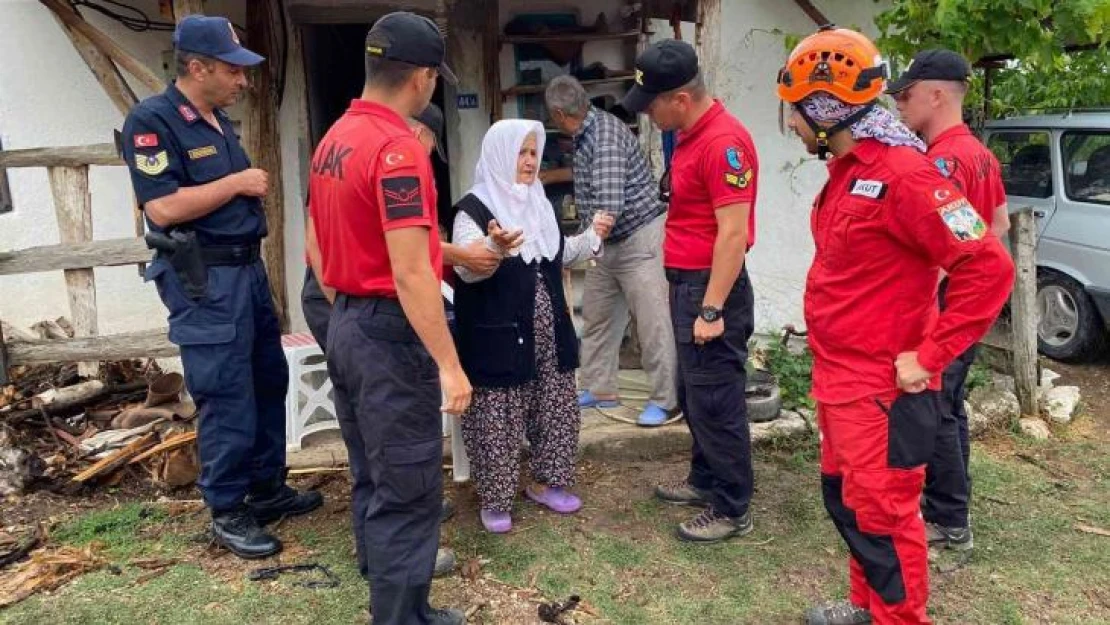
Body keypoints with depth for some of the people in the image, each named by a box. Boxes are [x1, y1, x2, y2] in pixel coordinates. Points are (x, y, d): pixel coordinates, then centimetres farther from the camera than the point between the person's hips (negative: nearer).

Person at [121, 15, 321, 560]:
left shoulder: (219, 121, 14)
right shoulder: (151, 121, -12)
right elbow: (163, 207, -22)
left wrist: (255, 190, 8)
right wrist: (236, 183, -15)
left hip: (248, 269, 9)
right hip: (203, 281, -9)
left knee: (269, 383, 15)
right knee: (228, 399, -3)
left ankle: (268, 488, 29)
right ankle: (227, 513, 13)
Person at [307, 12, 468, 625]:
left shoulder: (334, 139, 9)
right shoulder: (398, 148, -20)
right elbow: (410, 274, -24)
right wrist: (449, 364, -20)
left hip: (345, 323, 10)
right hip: (390, 331, -10)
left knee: (371, 475, 21)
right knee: (407, 488, 1)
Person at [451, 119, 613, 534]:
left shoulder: (538, 203, 12)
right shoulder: (474, 209, -11)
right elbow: (466, 268, -25)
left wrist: (592, 238, 21)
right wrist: (495, 247, -43)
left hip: (547, 331, 7)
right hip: (498, 335, -7)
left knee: (555, 409, 14)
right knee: (498, 418, 0)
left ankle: (545, 482, 31)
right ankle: (494, 500, 15)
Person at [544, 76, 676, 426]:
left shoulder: (605, 133, -21)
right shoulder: (584, 136, 7)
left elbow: (609, 206, -29)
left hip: (639, 237, -10)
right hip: (608, 243, 10)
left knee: (652, 323, -4)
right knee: (596, 317, 15)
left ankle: (664, 399, 7)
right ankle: (600, 390, 27)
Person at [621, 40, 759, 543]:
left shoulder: (723, 142, -19)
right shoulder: (691, 135, 12)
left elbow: (733, 233, -23)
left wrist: (712, 309, -23)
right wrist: (686, 292, 18)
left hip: (712, 287, -10)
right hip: (688, 283, 10)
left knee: (715, 403, 0)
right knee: (693, 396, 20)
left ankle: (733, 510, 13)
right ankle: (705, 480, 36)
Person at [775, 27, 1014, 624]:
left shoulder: (899, 172, -20)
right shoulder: (847, 170, 10)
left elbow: (988, 268, -22)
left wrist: (928, 357, -21)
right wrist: (829, 360, 13)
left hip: (880, 388, -9)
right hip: (841, 380, 10)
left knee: (881, 514, 3)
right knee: (847, 500, 21)